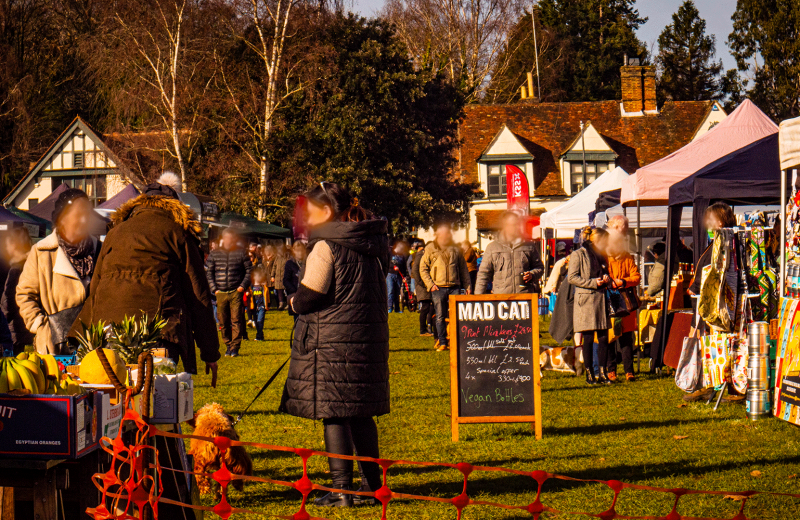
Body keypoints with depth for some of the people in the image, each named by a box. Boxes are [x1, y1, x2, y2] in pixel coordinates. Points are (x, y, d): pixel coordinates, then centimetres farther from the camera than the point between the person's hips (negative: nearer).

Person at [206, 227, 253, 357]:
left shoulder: (241, 253, 5)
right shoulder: (214, 254, 10)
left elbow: (249, 270, 8)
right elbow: (208, 272, 12)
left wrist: (243, 286, -3)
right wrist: (214, 288, 2)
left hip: (236, 292, -2)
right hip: (220, 293, 2)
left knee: (236, 320, -7)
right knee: (223, 321, 4)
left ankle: (235, 347, -4)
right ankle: (228, 345, 16)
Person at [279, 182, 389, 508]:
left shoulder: (326, 246, -12)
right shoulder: (373, 244, 10)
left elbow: (309, 296, -13)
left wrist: (295, 302, 9)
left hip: (332, 338, -7)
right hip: (369, 335, 8)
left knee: (333, 414, -2)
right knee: (362, 414, 14)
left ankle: (342, 490, -2)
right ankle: (371, 485, 18)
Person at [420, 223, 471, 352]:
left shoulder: (456, 249, 13)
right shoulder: (430, 249, 6)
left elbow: (463, 269, 18)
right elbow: (423, 268, 6)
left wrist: (467, 285, 12)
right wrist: (430, 284, -5)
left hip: (454, 287, 1)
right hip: (438, 288, -1)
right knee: (440, 317, 0)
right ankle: (442, 342, 7)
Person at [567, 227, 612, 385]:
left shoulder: (601, 256, 18)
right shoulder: (578, 255, -3)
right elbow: (571, 277, -10)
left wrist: (606, 279, 6)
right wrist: (592, 282, -15)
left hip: (601, 299, 6)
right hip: (586, 300, -6)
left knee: (604, 338, 2)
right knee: (588, 339, -3)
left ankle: (602, 372, 7)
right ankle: (589, 373, 3)